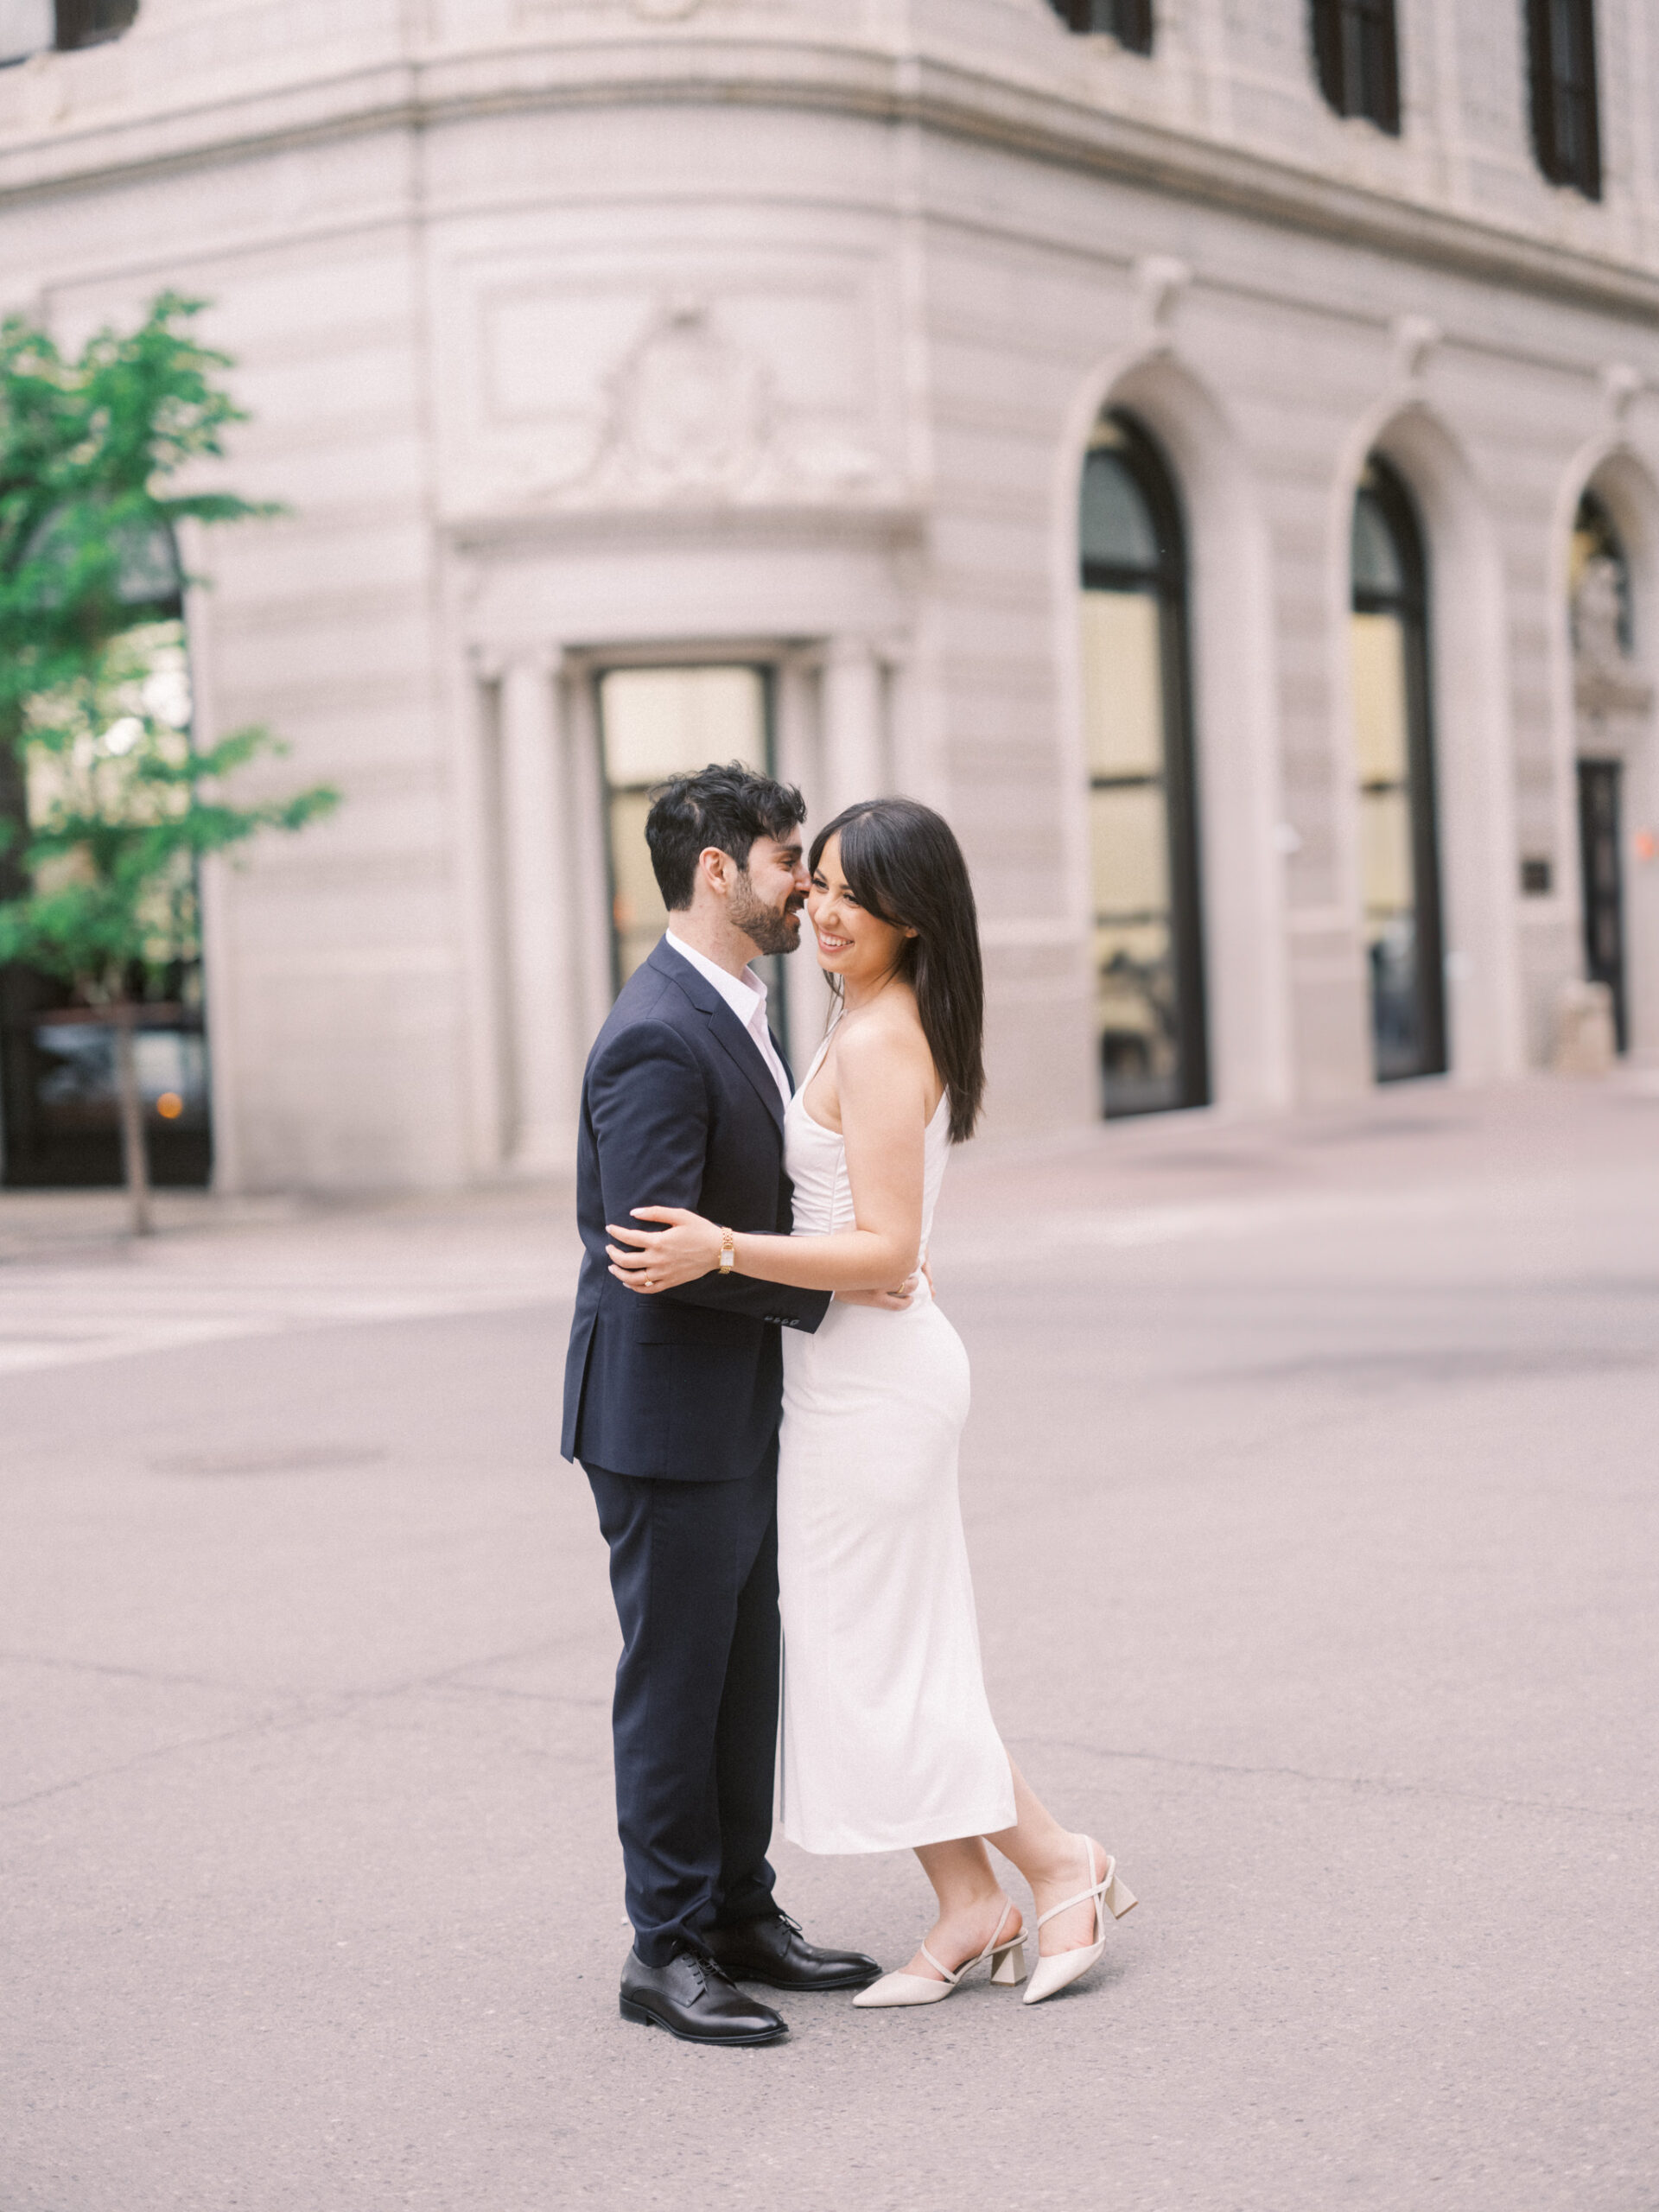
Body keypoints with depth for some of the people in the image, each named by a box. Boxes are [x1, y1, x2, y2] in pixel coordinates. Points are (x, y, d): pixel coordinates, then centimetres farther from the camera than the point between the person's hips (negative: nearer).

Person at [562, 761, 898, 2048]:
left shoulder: (731, 1012, 12)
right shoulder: (658, 1039, -21)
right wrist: (826, 1283, -20)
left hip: (738, 1411, 10)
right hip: (665, 1417, -10)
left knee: (745, 1673, 16)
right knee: (675, 1680, 0)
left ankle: (740, 1915, 27)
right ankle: (668, 1951, 11)